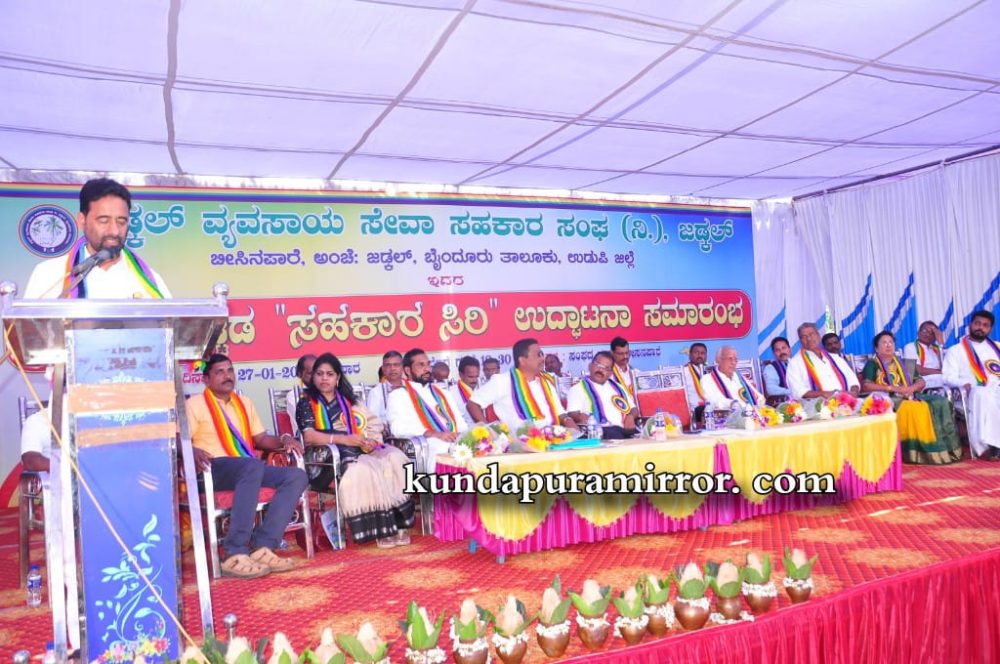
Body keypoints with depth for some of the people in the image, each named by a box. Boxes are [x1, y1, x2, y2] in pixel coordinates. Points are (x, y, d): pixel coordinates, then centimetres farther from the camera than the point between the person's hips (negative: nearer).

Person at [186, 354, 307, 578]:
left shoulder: (244, 403, 25)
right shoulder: (195, 404, 7)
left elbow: (260, 439, 24)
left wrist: (283, 440, 4)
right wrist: (194, 451, -25)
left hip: (249, 469, 6)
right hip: (214, 469, -6)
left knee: (297, 476, -19)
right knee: (253, 466, -39)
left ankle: (262, 547, -31)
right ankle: (235, 554, -41)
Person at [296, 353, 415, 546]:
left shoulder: (349, 400, 23)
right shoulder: (306, 403, 9)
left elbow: (373, 424, 16)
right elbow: (309, 436, -7)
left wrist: (371, 441, -8)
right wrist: (344, 439, -17)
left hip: (360, 449, 5)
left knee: (396, 459, -24)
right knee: (359, 470, -37)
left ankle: (397, 521, -26)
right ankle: (381, 527, -29)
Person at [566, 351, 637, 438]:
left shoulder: (617, 387, 28)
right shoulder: (578, 389, 10)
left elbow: (633, 408, 29)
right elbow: (572, 414, -3)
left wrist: (631, 416, 5)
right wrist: (580, 417, -27)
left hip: (625, 429, 5)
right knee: (614, 434, -39)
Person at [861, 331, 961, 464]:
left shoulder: (902, 363, 24)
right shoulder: (872, 364, 7)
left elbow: (921, 381, 18)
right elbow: (865, 386, -9)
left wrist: (912, 388, -6)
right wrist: (892, 388, -16)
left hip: (908, 397, 6)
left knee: (941, 403, -17)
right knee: (909, 409, -37)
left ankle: (941, 448, -22)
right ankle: (916, 451, -34)